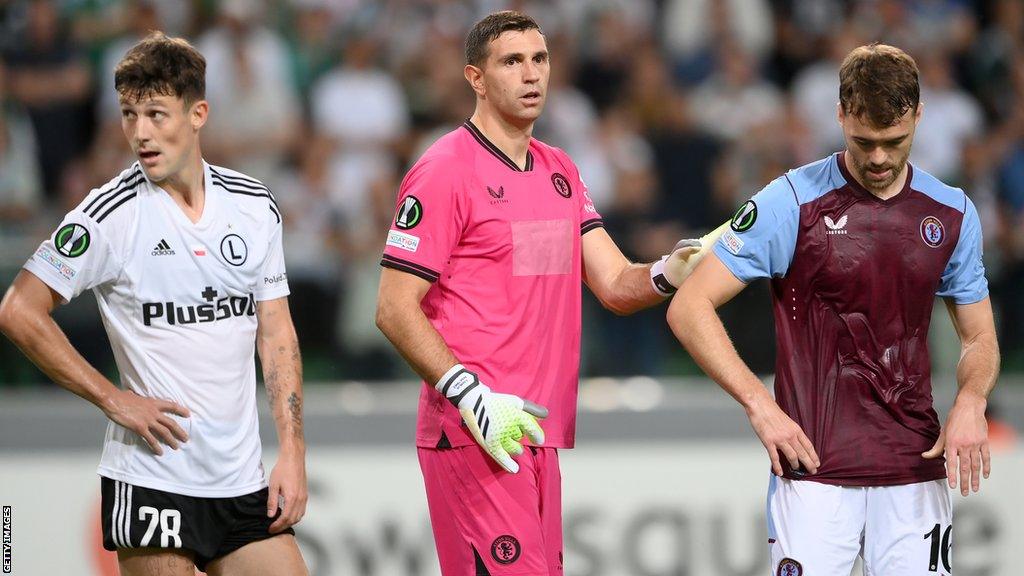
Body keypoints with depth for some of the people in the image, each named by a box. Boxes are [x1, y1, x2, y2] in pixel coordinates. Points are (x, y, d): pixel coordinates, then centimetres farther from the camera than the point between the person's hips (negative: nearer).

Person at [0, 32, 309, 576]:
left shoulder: (254, 205, 5)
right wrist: (112, 398, -9)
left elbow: (275, 331, 11)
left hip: (243, 481, 5)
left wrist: (292, 450, 4)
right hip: (151, 482, -4)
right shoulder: (110, 214, -9)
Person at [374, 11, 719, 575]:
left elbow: (615, 285, 15)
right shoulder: (444, 171, -7)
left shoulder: (560, 171, 18)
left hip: (538, 431, 8)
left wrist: (669, 273, -7)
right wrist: (472, 398, -19)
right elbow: (395, 310, -10)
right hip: (472, 437, -8)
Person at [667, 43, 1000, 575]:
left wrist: (970, 403, -4)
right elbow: (689, 307, -5)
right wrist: (759, 406, -15)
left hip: (916, 471, 4)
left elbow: (979, 339, 19)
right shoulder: (792, 202, -4)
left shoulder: (952, 214, 8)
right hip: (814, 469, -3)